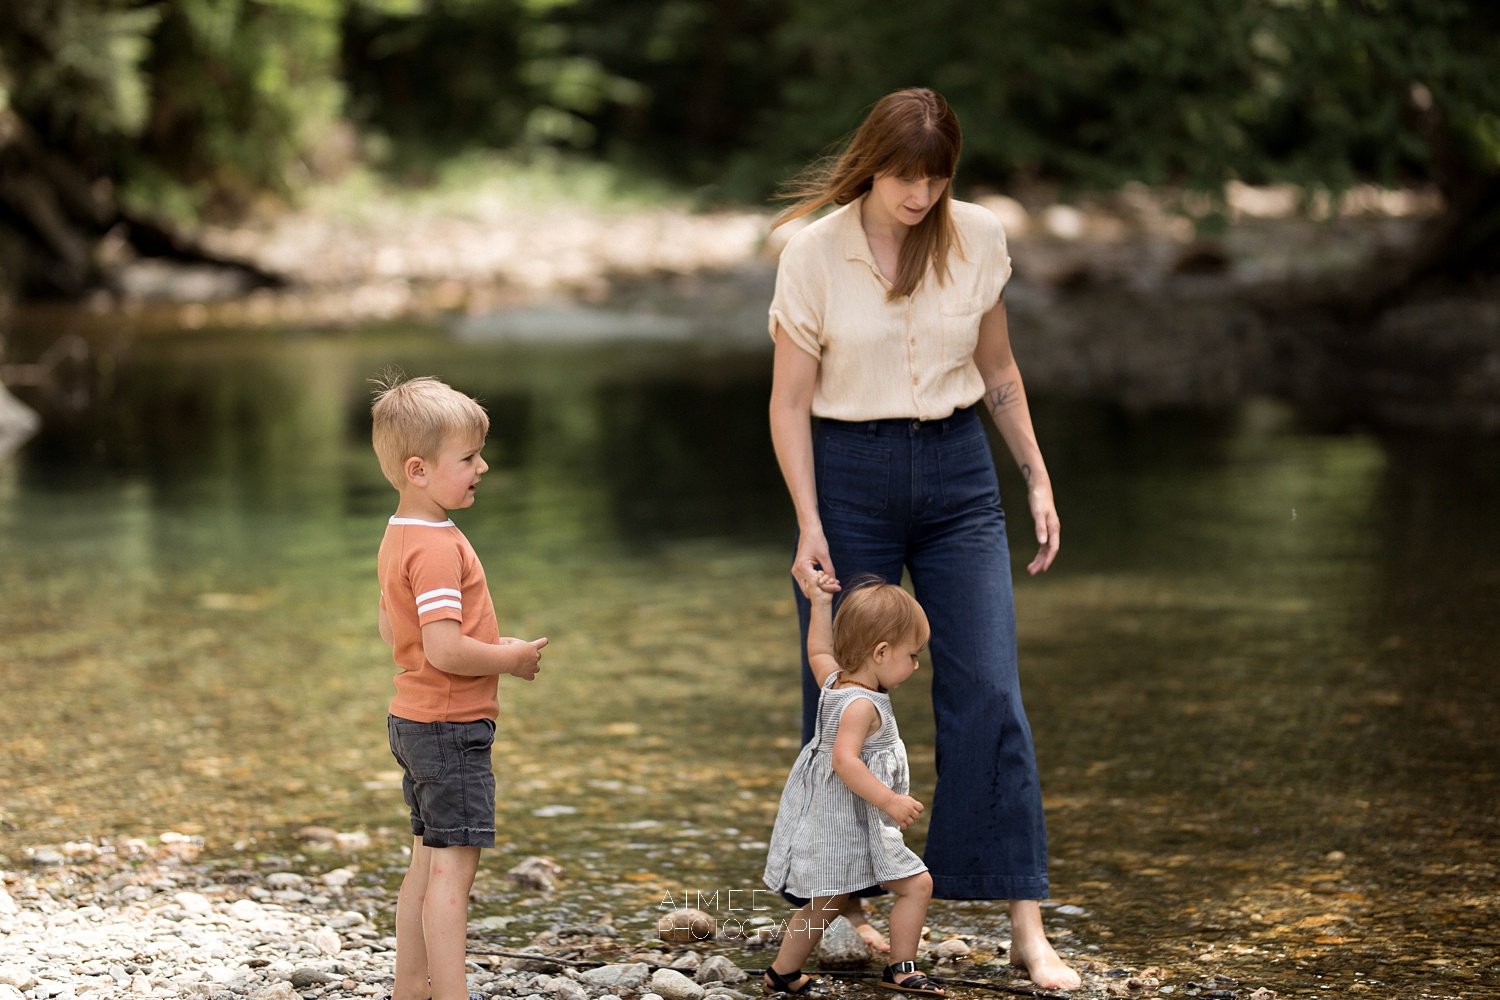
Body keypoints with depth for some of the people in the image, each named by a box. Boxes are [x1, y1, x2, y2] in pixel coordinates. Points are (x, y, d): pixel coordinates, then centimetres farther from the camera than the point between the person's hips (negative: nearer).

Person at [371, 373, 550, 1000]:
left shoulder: (399, 538, 12)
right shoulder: (438, 548, -21)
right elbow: (444, 649, -28)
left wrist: (484, 646, 17)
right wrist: (509, 659, -13)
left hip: (413, 721, 10)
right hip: (451, 728, -10)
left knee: (428, 860, 16)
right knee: (453, 866, -10)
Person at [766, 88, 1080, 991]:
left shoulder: (978, 240, 0)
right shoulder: (814, 253, -8)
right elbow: (791, 403, -4)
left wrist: (1038, 478, 8)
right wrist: (809, 523, -12)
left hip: (956, 470, 2)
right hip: (849, 470, -2)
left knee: (990, 692, -6)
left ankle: (1028, 929, -6)